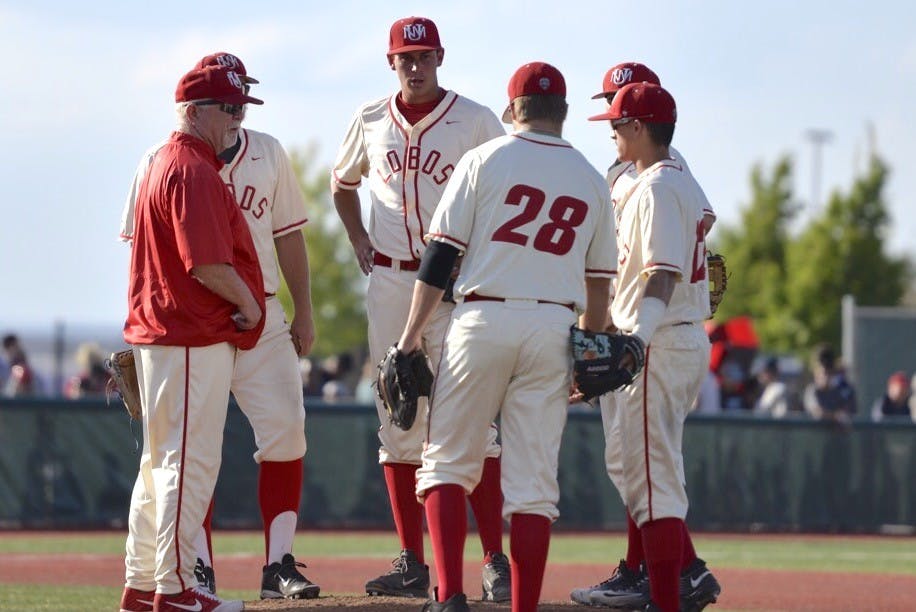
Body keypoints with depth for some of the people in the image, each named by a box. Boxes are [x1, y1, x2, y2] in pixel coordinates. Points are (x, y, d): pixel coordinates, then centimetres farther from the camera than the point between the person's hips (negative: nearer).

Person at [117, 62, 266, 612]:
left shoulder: (165, 164, 18)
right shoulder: (193, 171, -16)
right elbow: (207, 264, -23)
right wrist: (248, 304, -9)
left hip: (161, 335, 11)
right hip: (195, 339, -11)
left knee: (162, 461, 15)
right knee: (191, 461, -8)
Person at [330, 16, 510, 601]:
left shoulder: (475, 122, -5)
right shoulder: (371, 120, 9)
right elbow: (343, 180, 27)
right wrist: (358, 239, 14)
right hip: (389, 283, 5)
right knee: (398, 420, 4)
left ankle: (495, 560, -10)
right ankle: (412, 564, 8)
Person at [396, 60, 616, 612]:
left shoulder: (486, 160, 1)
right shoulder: (591, 181, 10)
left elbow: (441, 254, -2)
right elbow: (599, 282, 13)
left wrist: (413, 333, 2)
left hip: (484, 319, -2)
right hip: (554, 329, 2)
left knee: (448, 462, 5)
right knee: (535, 480, 3)